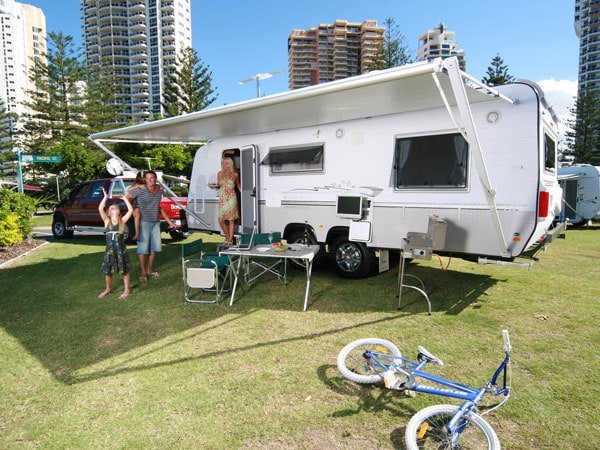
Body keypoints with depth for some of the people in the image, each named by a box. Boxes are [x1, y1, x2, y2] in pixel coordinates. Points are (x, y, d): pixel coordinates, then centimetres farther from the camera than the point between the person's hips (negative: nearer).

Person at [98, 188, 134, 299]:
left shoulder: (122, 221, 1)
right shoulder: (107, 221, 3)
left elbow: (131, 210, -9)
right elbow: (100, 209, -8)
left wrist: (125, 199, -3)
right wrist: (105, 197, -6)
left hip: (121, 250, -2)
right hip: (109, 250, 2)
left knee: (125, 270, 4)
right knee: (107, 271, 11)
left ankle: (127, 290, 17)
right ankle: (108, 289, 31)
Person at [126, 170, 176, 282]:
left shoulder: (159, 190, 8)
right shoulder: (140, 190, -11)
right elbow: (125, 197, -7)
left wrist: (169, 221, 19)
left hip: (156, 222, 6)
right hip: (144, 222, -6)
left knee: (154, 247, 12)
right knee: (143, 248, -2)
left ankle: (150, 270, 26)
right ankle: (143, 273, 7)